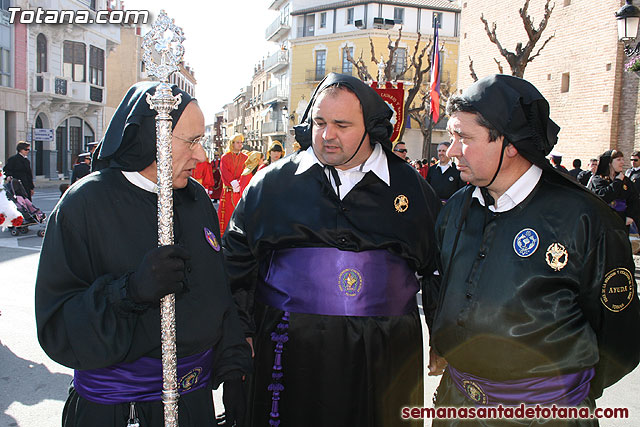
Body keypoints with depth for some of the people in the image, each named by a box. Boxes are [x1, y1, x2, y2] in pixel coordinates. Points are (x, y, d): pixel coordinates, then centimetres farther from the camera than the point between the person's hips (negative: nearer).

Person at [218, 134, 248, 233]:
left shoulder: (245, 158, 9)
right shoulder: (225, 157, 6)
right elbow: (224, 173, -5)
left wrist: (238, 183, -15)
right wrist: (233, 183, -18)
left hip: (240, 191, 1)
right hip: (227, 191, -1)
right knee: (226, 213, -1)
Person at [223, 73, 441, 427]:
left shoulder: (413, 188, 3)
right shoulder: (272, 183, 1)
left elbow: (438, 272, 11)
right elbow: (237, 260, 8)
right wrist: (242, 333, 5)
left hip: (384, 359, 1)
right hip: (291, 354, 0)